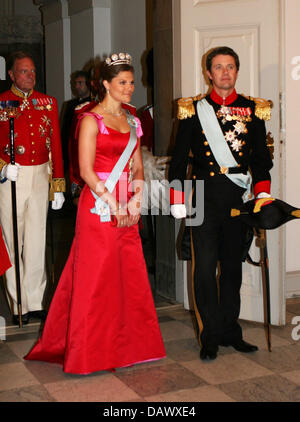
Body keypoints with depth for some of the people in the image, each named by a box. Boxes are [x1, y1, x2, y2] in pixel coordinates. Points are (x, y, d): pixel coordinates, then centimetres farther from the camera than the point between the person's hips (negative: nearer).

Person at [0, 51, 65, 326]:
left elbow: (56, 145, 9)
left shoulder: (48, 103, 10)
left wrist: (58, 186, 6)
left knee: (37, 240, 6)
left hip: (41, 176, 3)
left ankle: (35, 302, 15)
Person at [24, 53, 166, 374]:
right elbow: (86, 172, -12)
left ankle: (126, 344, 22)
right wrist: (113, 205, -14)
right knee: (96, 276, -1)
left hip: (127, 208, 7)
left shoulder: (132, 122, 14)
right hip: (98, 206, -6)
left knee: (130, 274, 8)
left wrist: (135, 201, -3)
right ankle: (91, 350, 11)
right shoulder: (91, 120, -6)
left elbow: (137, 167, 13)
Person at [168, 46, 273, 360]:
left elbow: (261, 156, 11)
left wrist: (263, 193, -2)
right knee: (205, 267, -3)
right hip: (205, 197, -2)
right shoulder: (193, 110, 4)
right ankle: (210, 337, 7)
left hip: (239, 198, 2)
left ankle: (230, 331, 22)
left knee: (233, 266, 10)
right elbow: (179, 157, 5)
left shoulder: (253, 110, 9)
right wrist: (177, 199, -2)